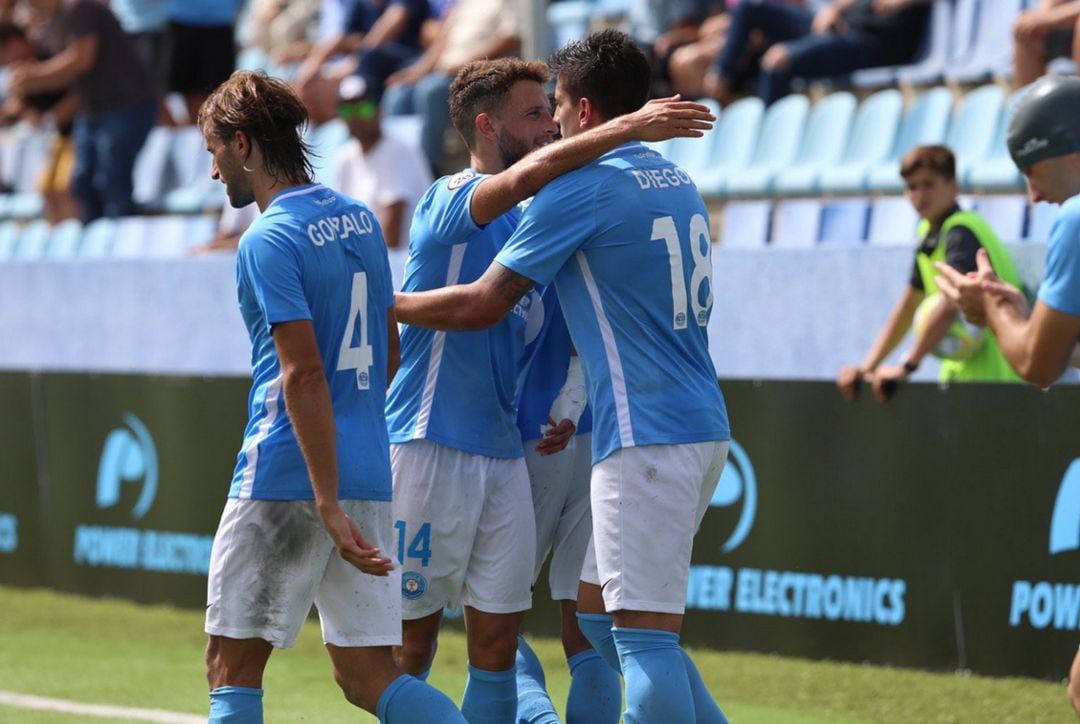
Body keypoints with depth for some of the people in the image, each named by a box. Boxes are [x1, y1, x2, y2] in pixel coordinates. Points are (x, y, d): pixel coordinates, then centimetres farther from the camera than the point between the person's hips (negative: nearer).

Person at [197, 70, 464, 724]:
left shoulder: (269, 241, -12)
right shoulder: (360, 218, 13)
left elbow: (303, 374, -20)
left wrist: (329, 506, -23)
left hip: (286, 478, -8)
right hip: (370, 472, 8)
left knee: (232, 666, 3)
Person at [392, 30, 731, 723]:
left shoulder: (582, 188, -10)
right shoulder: (679, 183, 16)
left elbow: (481, 304, -7)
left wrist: (384, 303, 7)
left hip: (647, 438, -9)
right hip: (702, 426, 9)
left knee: (645, 635, -9)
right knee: (598, 613, 15)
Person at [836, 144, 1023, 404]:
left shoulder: (961, 231, -15)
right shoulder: (928, 233, 14)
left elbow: (950, 303, -30)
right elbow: (907, 307, 21)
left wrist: (907, 366, -29)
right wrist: (866, 368, 12)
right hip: (959, 373, 9)